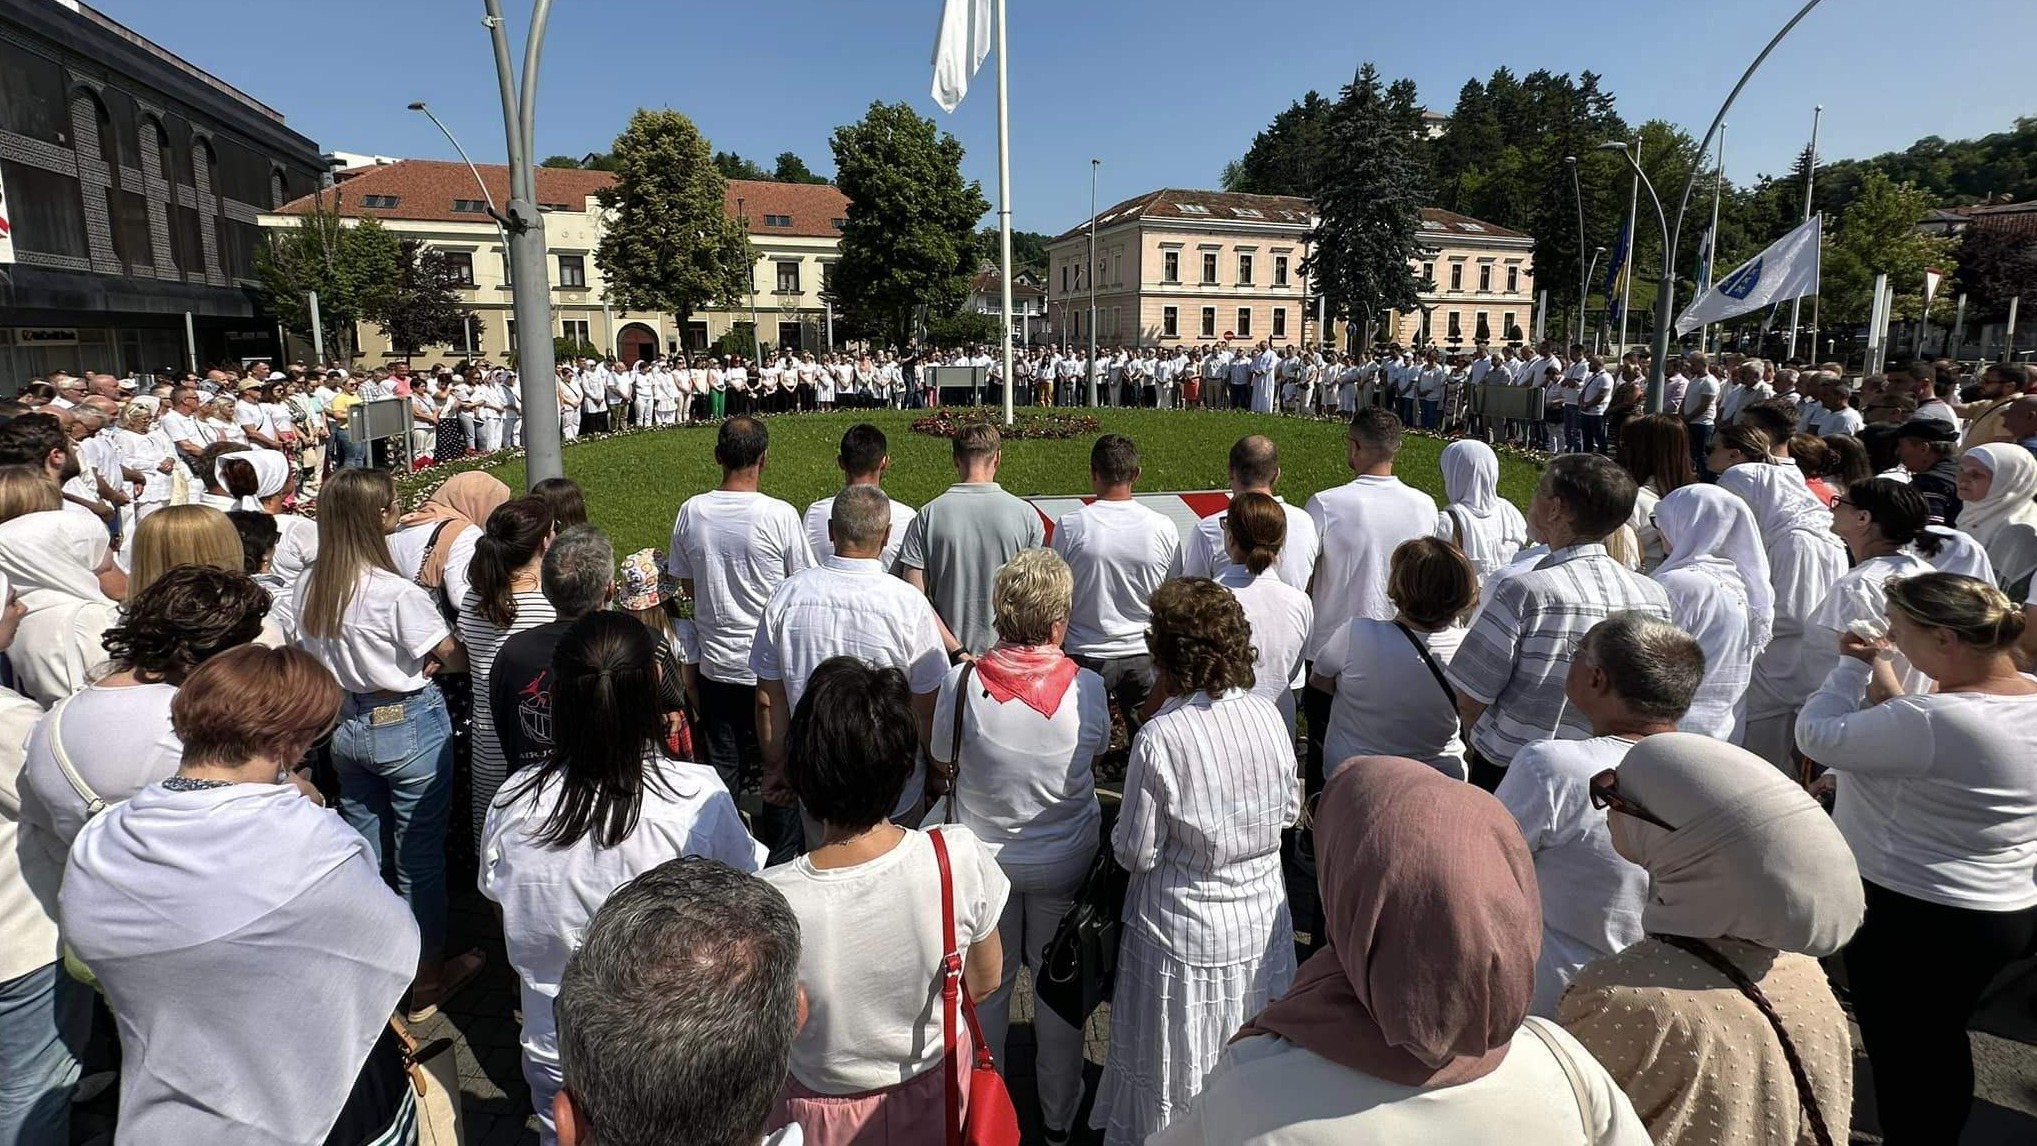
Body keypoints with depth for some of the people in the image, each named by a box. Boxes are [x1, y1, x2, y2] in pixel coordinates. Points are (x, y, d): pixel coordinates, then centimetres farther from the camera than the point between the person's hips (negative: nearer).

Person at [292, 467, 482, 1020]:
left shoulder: (307, 589, -2)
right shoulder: (396, 593, -23)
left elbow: (311, 659, 10)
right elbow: (457, 658, -19)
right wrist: (432, 659, 4)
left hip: (346, 724, 7)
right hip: (409, 725, -7)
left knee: (359, 845, 21)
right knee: (420, 852, 7)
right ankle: (428, 980, 21)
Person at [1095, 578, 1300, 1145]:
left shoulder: (1159, 738, -26)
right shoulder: (1268, 716, -11)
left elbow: (1136, 853, -17)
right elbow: (1288, 811, 4)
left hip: (1184, 936, -4)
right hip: (1262, 925, 5)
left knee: (1173, 1077, 18)